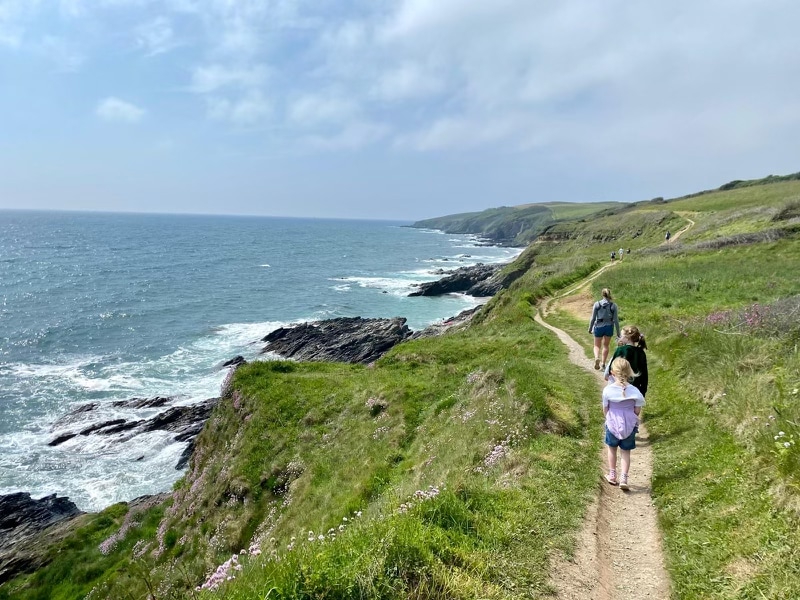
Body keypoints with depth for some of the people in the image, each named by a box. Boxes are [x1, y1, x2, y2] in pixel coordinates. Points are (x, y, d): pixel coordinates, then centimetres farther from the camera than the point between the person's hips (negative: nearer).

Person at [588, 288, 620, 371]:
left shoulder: (597, 304, -8)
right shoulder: (613, 305, -6)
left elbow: (593, 318, -5)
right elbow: (616, 320, -4)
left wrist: (590, 328, 8)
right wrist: (618, 332, 4)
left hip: (599, 327, -1)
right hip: (609, 327, 1)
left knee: (597, 346, 11)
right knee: (606, 345, 18)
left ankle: (597, 358, -17)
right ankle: (603, 364, 20)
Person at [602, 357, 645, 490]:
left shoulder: (608, 389, -17)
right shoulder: (634, 391, -13)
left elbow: (605, 409, -7)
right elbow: (637, 411, -5)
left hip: (612, 425, 0)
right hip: (629, 426, 1)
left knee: (612, 448, 21)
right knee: (626, 452, 14)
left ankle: (612, 475, 31)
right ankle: (623, 478, 6)